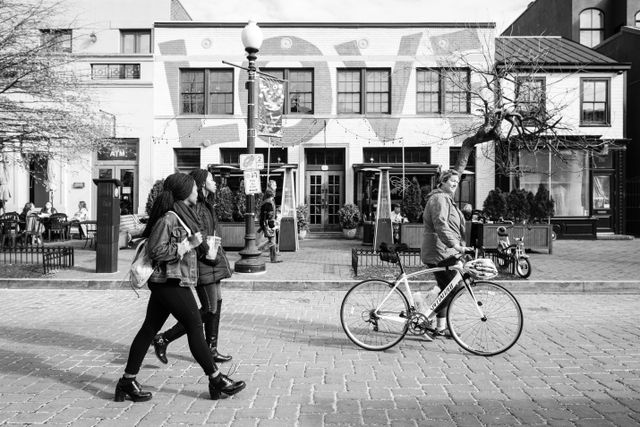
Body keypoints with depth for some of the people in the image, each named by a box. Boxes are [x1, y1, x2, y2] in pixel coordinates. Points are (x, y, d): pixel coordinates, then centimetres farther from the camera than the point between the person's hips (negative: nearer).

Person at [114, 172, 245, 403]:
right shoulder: (168, 218, -16)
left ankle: (127, 382, 21)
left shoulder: (183, 215, 13)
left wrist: (199, 244, 8)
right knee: (195, 327, -1)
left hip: (166, 284, 10)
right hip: (171, 282, -10)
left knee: (149, 329, 12)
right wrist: (188, 244, -19)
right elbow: (155, 251, -20)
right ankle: (216, 380, 10)